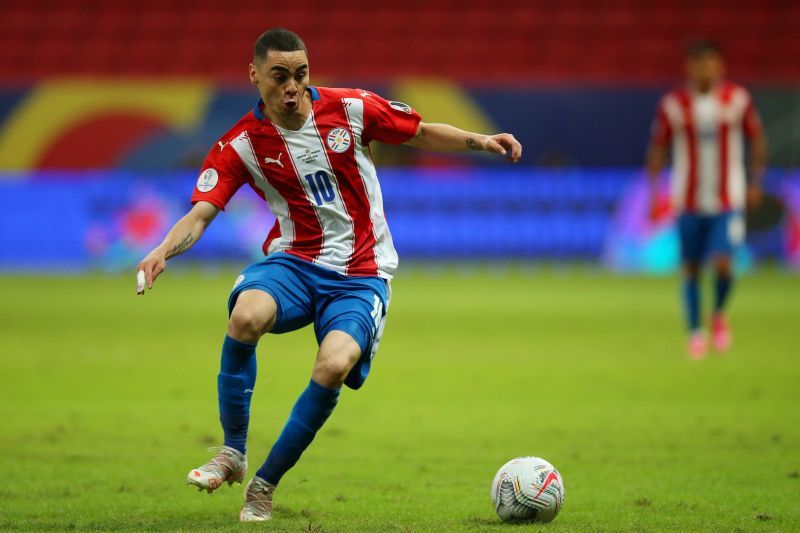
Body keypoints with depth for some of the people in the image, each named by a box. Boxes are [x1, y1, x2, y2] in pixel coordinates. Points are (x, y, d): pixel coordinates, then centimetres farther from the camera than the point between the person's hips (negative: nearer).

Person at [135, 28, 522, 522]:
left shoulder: (350, 109, -4)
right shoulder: (241, 144, -4)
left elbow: (422, 132, 10)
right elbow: (201, 213, -10)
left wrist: (478, 141, -4)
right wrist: (164, 251, -29)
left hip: (361, 272, 0)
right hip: (294, 261, 1)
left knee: (334, 367, -28)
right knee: (246, 316, -34)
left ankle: (265, 483, -8)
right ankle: (233, 453, -14)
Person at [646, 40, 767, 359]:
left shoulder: (737, 99, -3)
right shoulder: (674, 105, -4)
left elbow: (757, 140, 9)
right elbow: (658, 148, 4)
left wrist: (756, 182, 3)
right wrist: (654, 191, -2)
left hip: (728, 201, -1)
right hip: (689, 201, 1)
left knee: (722, 263, -15)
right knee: (691, 269, 5)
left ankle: (719, 314, 13)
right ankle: (695, 332, 20)